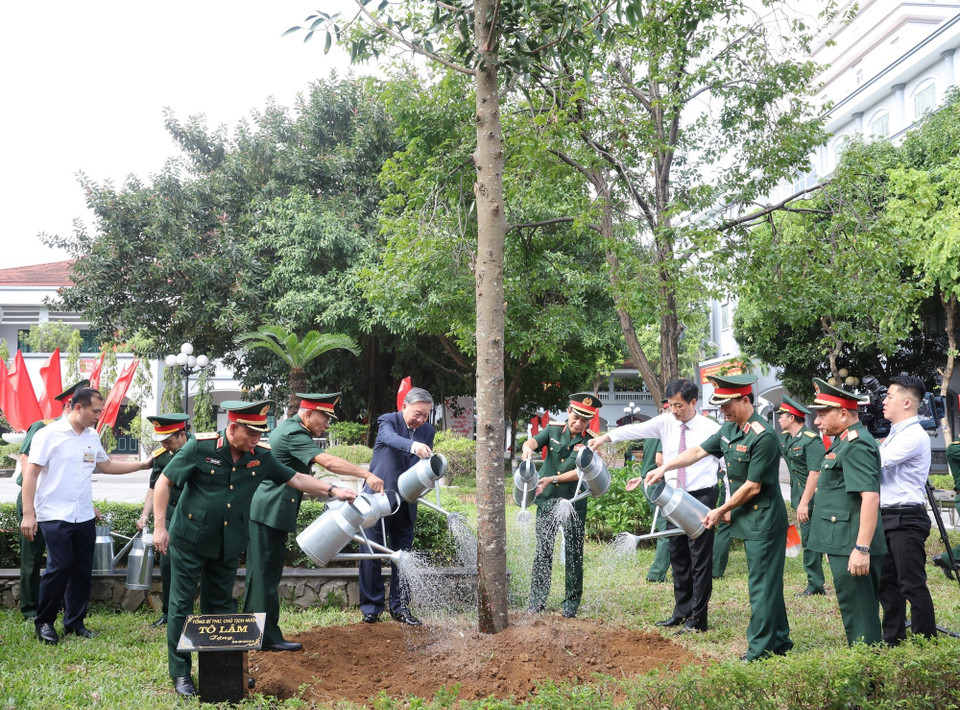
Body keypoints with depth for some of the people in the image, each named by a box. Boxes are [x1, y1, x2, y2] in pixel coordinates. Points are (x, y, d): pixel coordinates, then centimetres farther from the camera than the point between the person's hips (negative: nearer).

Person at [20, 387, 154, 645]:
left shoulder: (92, 437, 9)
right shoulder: (49, 434, -9)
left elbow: (107, 465, 24)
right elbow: (30, 474, -10)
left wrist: (143, 464, 18)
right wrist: (28, 514, -15)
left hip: (84, 516, 6)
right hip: (55, 515, -6)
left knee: (82, 571, 8)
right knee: (60, 567, -12)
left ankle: (75, 622, 21)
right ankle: (44, 622, 6)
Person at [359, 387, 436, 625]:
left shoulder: (428, 432, 6)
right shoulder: (388, 421, -8)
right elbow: (391, 438, -32)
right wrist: (413, 445, -52)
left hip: (405, 504, 4)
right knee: (371, 555, 0)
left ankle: (400, 607, 18)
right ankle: (371, 608, 10)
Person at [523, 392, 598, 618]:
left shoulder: (591, 441, -6)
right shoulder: (553, 429, 3)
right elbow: (533, 441, -11)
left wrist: (552, 479, -23)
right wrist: (527, 449, -35)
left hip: (574, 503, -2)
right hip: (547, 500, 2)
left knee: (573, 554, 4)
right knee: (543, 551, 4)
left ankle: (571, 603, 15)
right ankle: (537, 600, 12)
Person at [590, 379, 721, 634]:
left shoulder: (711, 429, -9)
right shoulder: (665, 423, 1)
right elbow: (636, 429, -12)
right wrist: (604, 437, -27)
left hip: (702, 496, -5)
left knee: (700, 558, -1)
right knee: (678, 556, 14)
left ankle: (698, 619, 7)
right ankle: (681, 612, 25)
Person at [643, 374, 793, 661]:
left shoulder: (763, 437, -22)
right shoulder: (729, 428, 6)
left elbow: (752, 487, -20)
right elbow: (699, 451, 17)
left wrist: (721, 511, -10)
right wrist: (664, 468, 11)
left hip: (763, 522, -9)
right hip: (749, 520, 9)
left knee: (762, 585, -3)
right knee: (767, 583, 16)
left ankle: (760, 649, 3)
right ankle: (780, 641, 26)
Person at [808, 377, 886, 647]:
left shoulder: (857, 445, -17)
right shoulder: (844, 442, 16)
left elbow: (870, 497, -25)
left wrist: (862, 548, -29)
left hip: (851, 547, -10)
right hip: (843, 544, 10)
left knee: (859, 612, -3)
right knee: (860, 610, 16)